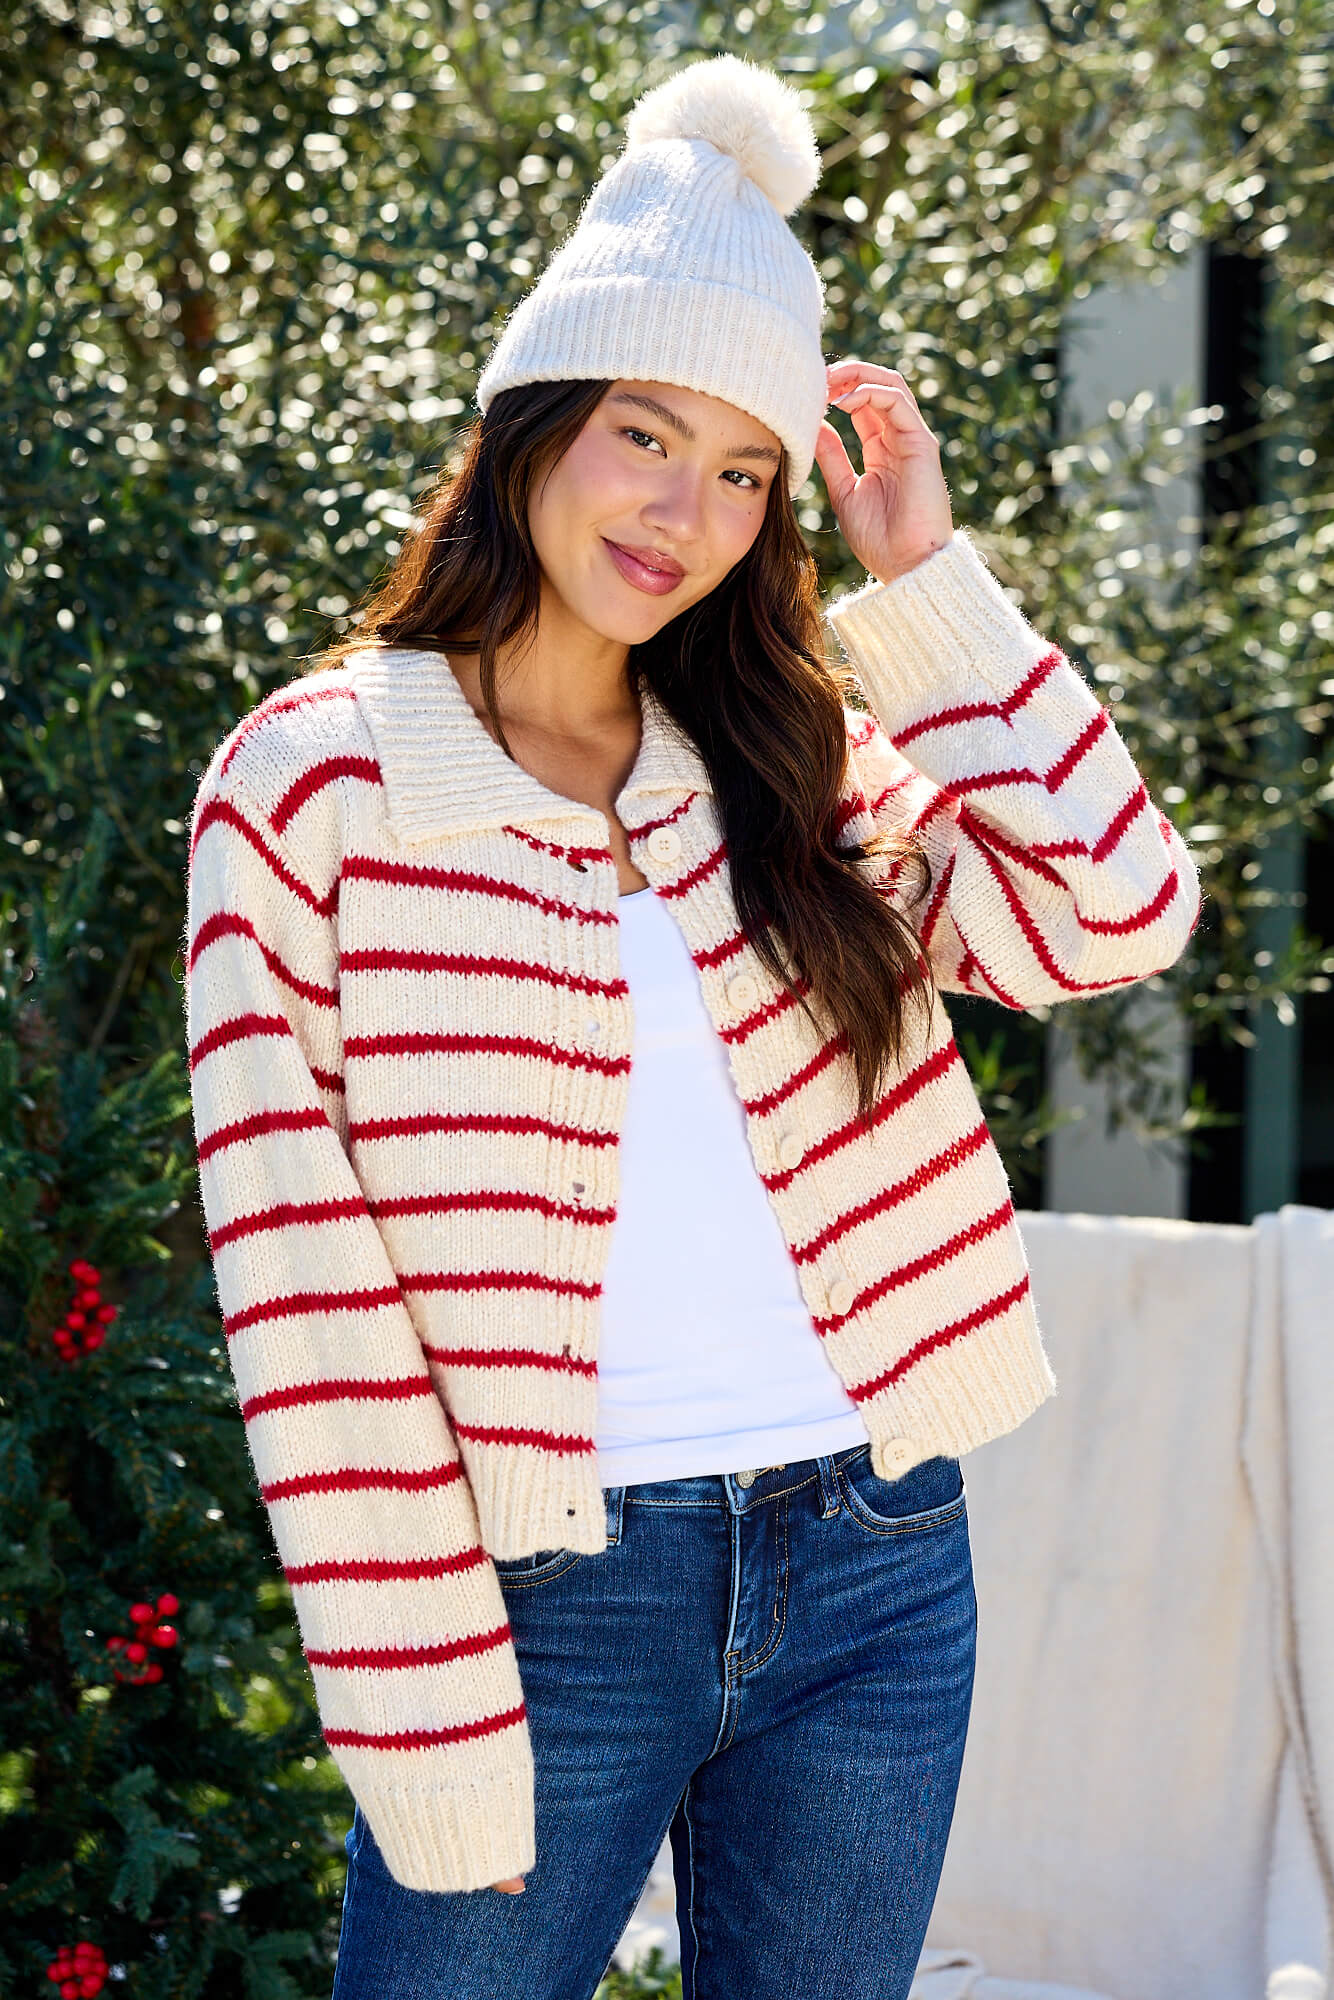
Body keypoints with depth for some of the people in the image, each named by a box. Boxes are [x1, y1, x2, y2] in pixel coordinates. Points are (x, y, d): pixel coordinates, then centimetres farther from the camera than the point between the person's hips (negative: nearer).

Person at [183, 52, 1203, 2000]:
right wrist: (421, 1716, -12)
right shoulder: (310, 785, -4)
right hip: (551, 1601, -4)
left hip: (879, 1568, 4)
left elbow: (1122, 910, -5)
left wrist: (925, 576, -2)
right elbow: (302, 1284, -8)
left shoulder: (804, 763, 9)